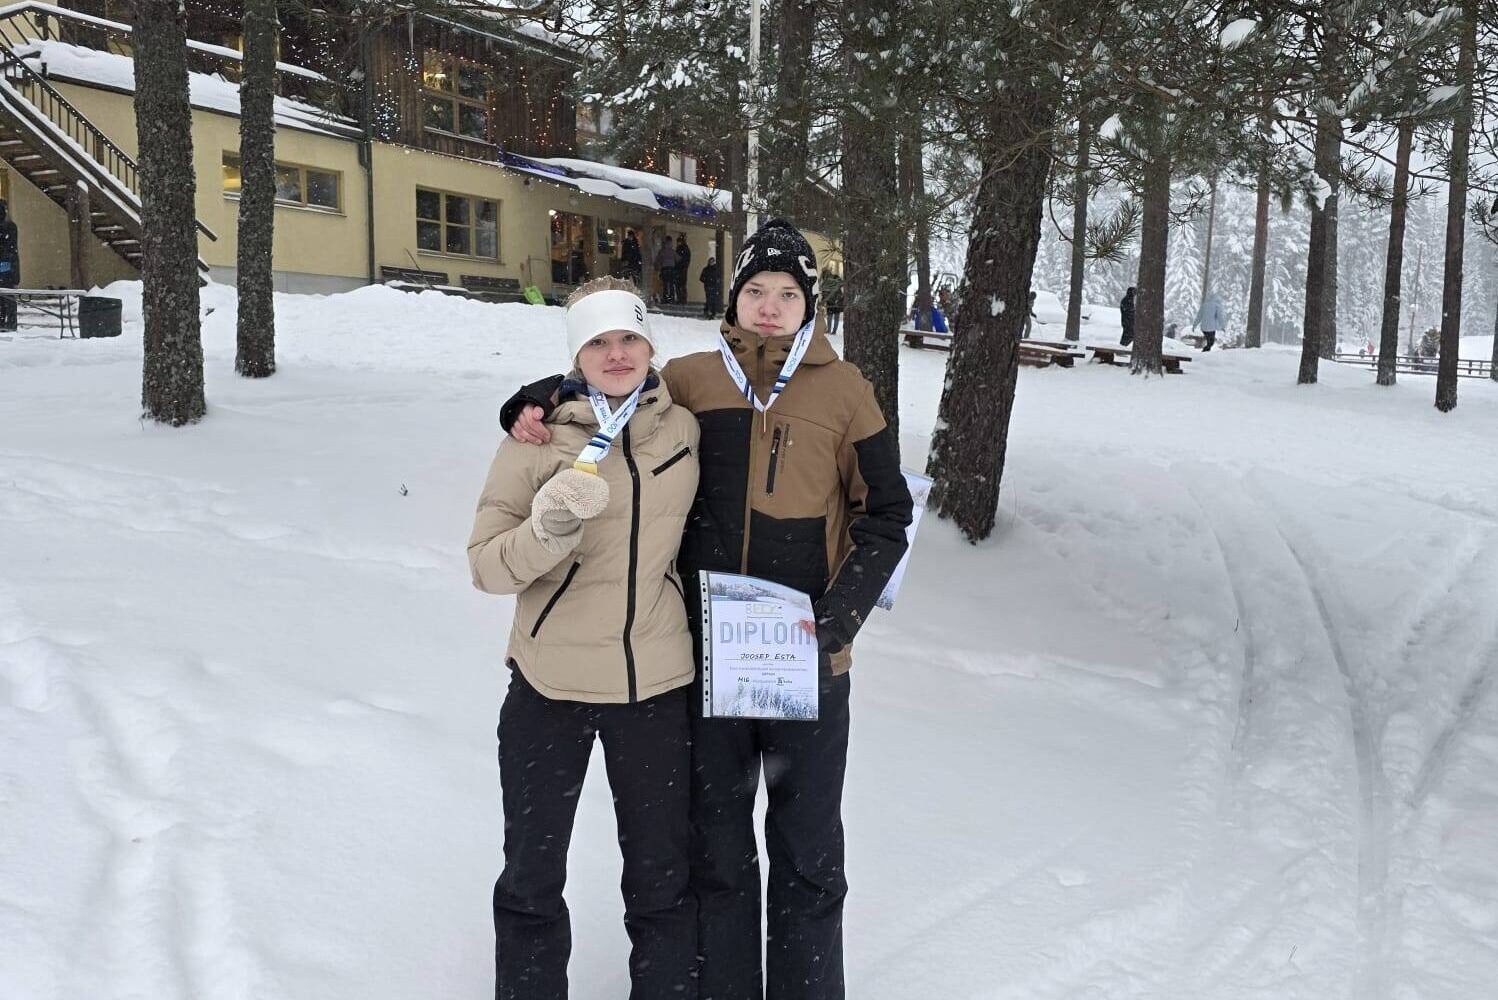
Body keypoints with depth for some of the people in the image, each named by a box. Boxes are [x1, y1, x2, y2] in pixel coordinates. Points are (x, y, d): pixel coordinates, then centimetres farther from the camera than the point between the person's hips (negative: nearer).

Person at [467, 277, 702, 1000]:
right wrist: (549, 526, -28)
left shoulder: (684, 427, 0)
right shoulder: (536, 437, -8)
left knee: (663, 876, 15)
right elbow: (486, 565, -11)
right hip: (548, 685, -1)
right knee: (532, 876, 14)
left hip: (656, 684, 2)